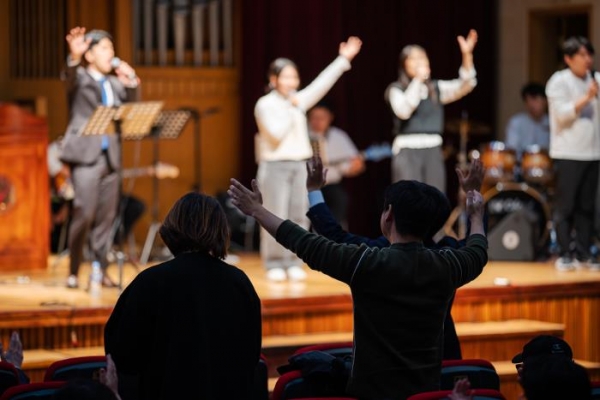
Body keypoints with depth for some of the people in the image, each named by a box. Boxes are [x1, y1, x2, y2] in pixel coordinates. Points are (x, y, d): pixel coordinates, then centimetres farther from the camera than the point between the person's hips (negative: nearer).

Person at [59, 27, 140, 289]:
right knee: (84, 213, -14)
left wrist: (132, 83, -3)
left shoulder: (115, 83, 18)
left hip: (110, 155, 6)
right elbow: (70, 77, -22)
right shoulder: (79, 78, 1)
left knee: (105, 217, 4)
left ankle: (100, 270, 10)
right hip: (85, 154, -6)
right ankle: (73, 272, -4)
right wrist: (74, 57, -43)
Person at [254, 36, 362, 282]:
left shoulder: (299, 100, 10)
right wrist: (291, 109, -12)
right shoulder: (265, 104, -6)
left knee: (298, 217, 3)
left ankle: (293, 264, 8)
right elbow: (277, 133, -17)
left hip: (299, 164, 6)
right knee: (276, 218, -5)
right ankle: (274, 265, 1)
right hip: (275, 166, -6)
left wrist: (343, 59, 3)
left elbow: (321, 85, 6)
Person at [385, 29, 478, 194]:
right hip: (408, 152, -5)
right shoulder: (396, 89, 0)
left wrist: (467, 55, -16)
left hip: (433, 152, 5)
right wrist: (418, 80, -24)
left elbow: (465, 86, -3)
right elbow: (403, 111, -20)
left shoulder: (436, 88, 12)